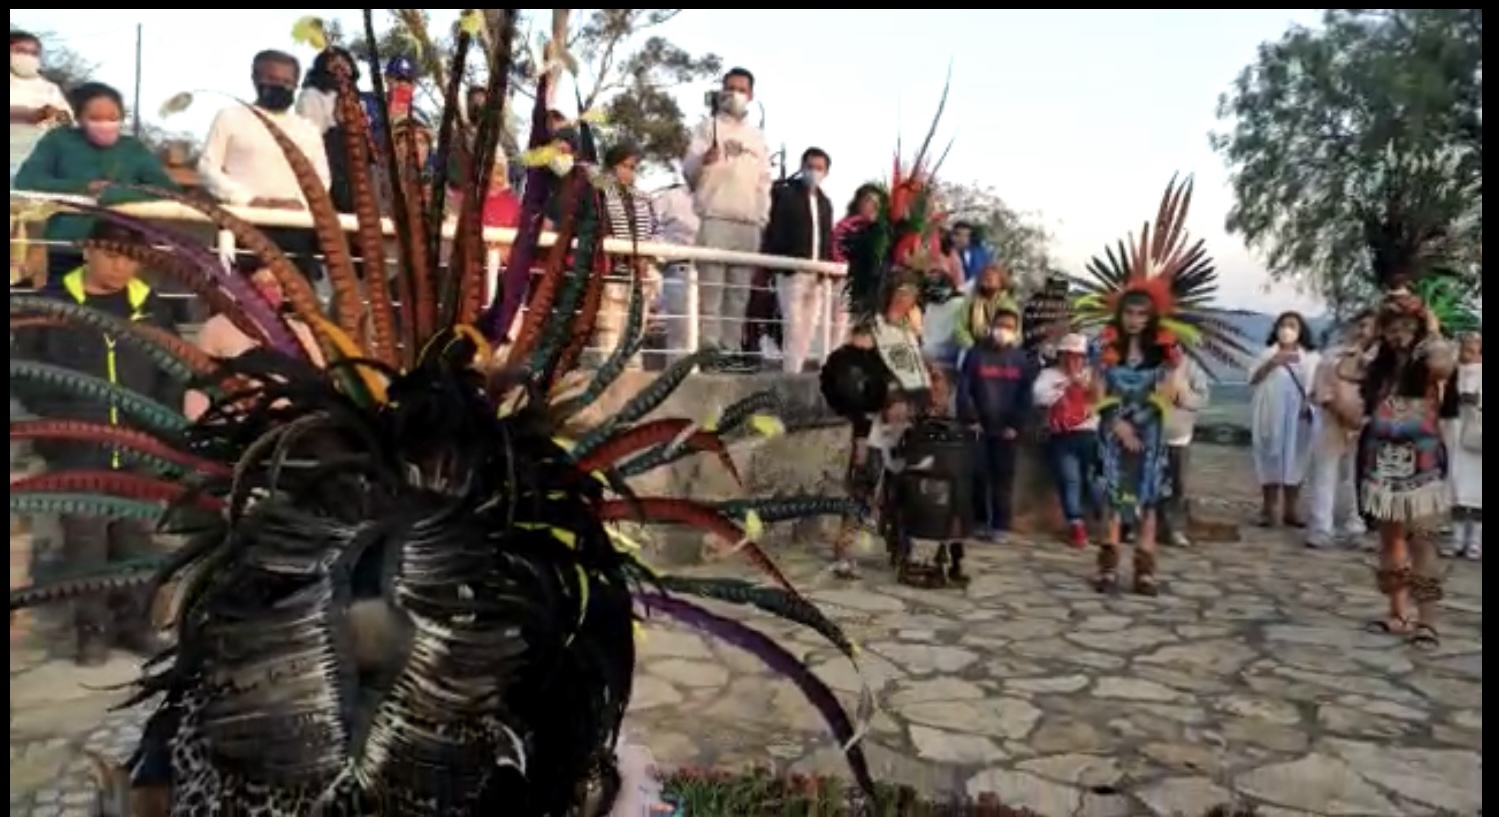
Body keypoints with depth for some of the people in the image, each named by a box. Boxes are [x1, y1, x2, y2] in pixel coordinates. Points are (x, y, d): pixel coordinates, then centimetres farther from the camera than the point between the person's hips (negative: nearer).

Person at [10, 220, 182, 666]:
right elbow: (24, 370, 2)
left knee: (136, 536, 9)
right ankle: (93, 628, 13)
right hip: (77, 447, -2)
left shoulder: (151, 306, 7)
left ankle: (134, 621, 20)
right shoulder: (53, 302, 1)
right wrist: (59, 416, -8)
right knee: (85, 538, 2)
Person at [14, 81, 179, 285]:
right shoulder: (59, 140, 6)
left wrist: (116, 192, -22)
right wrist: (84, 188, -14)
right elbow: (25, 181, -6)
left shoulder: (135, 149, 7)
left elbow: (168, 189, -7)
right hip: (64, 252, 0)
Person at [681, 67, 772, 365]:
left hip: (749, 225, 5)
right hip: (715, 220, -5)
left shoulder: (758, 136, 22)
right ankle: (708, 351, -13)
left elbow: (765, 183, 22)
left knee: (739, 294, 4)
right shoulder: (709, 126, 7)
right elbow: (688, 170, -4)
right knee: (711, 291, -11)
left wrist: (763, 220, 10)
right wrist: (703, 160, -27)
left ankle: (730, 351, 7)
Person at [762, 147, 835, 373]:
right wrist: (771, 267, -13)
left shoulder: (825, 202, 18)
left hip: (817, 276, 6)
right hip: (791, 271, -6)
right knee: (794, 328, -10)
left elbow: (828, 239, 17)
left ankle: (798, 373, 11)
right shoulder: (785, 194, 1)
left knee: (809, 331, 6)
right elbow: (774, 234, -5)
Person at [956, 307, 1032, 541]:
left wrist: (1016, 425, -6)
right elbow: (963, 389, -1)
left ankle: (1000, 525, 5)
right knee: (978, 475, 2)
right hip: (979, 427, 0)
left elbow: (1026, 396, 4)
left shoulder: (1021, 359, 8)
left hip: (1007, 430, 1)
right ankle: (979, 521, 14)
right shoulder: (976, 354, 5)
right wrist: (970, 419, -9)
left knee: (1004, 476, 1)